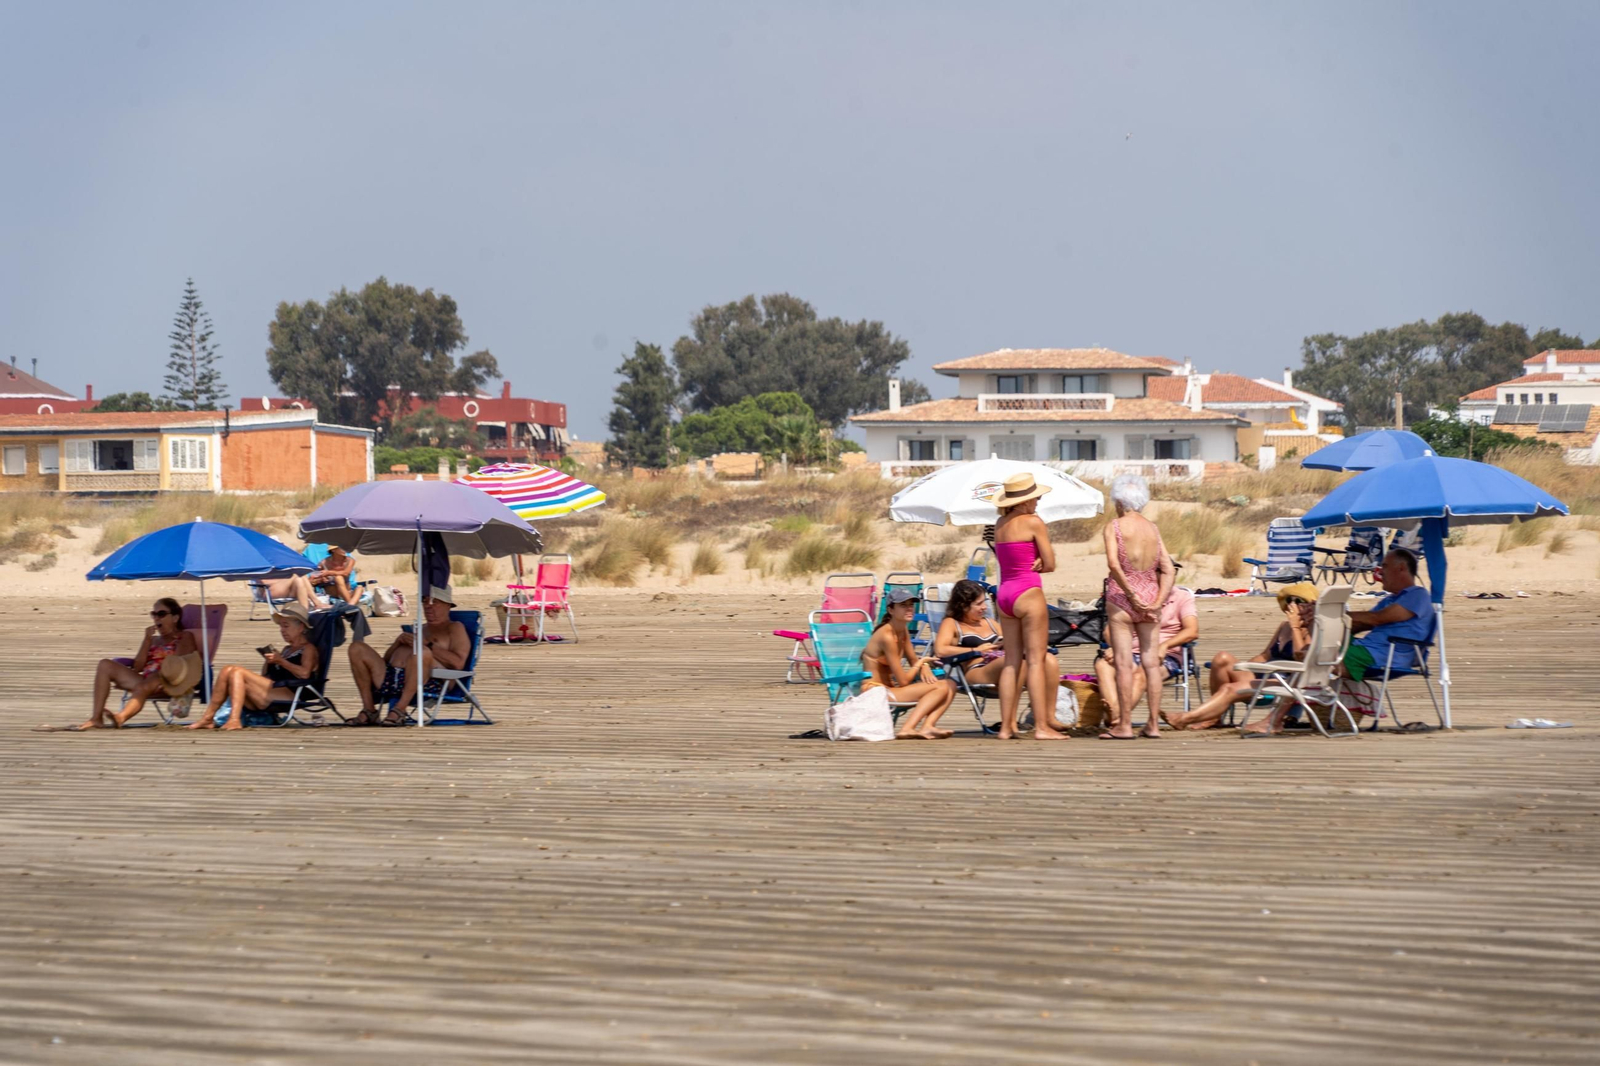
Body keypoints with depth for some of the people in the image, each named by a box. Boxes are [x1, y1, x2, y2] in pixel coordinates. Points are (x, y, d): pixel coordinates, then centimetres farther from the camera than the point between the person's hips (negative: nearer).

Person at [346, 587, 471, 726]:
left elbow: (458, 662, -5)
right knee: (357, 648, -3)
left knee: (422, 651, -38)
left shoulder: (454, 628, 16)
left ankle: (399, 710, -36)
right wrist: (398, 642, 11)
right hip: (392, 677, 7)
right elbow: (386, 659, 32)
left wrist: (427, 645, -10)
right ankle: (369, 710, -10)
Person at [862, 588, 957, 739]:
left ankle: (926, 727, -22)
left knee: (950, 685, 0)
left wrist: (924, 668, -1)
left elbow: (913, 659, 24)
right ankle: (907, 729, -29)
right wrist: (922, 663, 2)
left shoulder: (903, 630, 10)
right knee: (941, 688, -18)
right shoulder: (887, 636, -18)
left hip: (888, 688, 10)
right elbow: (903, 681, -16)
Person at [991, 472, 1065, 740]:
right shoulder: (1033, 522, -8)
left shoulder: (1000, 524, 13)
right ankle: (1042, 726, -8)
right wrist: (1037, 564, 9)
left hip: (1004, 594, 7)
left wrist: (1032, 563, -3)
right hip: (1028, 593, -7)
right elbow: (1050, 564, -6)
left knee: (1011, 662, 9)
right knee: (1036, 660, -5)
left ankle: (1006, 726, 7)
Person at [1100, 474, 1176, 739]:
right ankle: (1154, 724, 8)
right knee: (1151, 663, 7)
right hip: (1151, 597, 4)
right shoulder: (1153, 528, 8)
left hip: (1122, 597, -4)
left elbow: (1113, 563, -19)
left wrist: (1131, 595, -14)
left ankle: (1124, 725, -2)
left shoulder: (1114, 526, -5)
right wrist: (1157, 602, -3)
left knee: (1123, 662, -2)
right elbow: (1168, 569, 1)